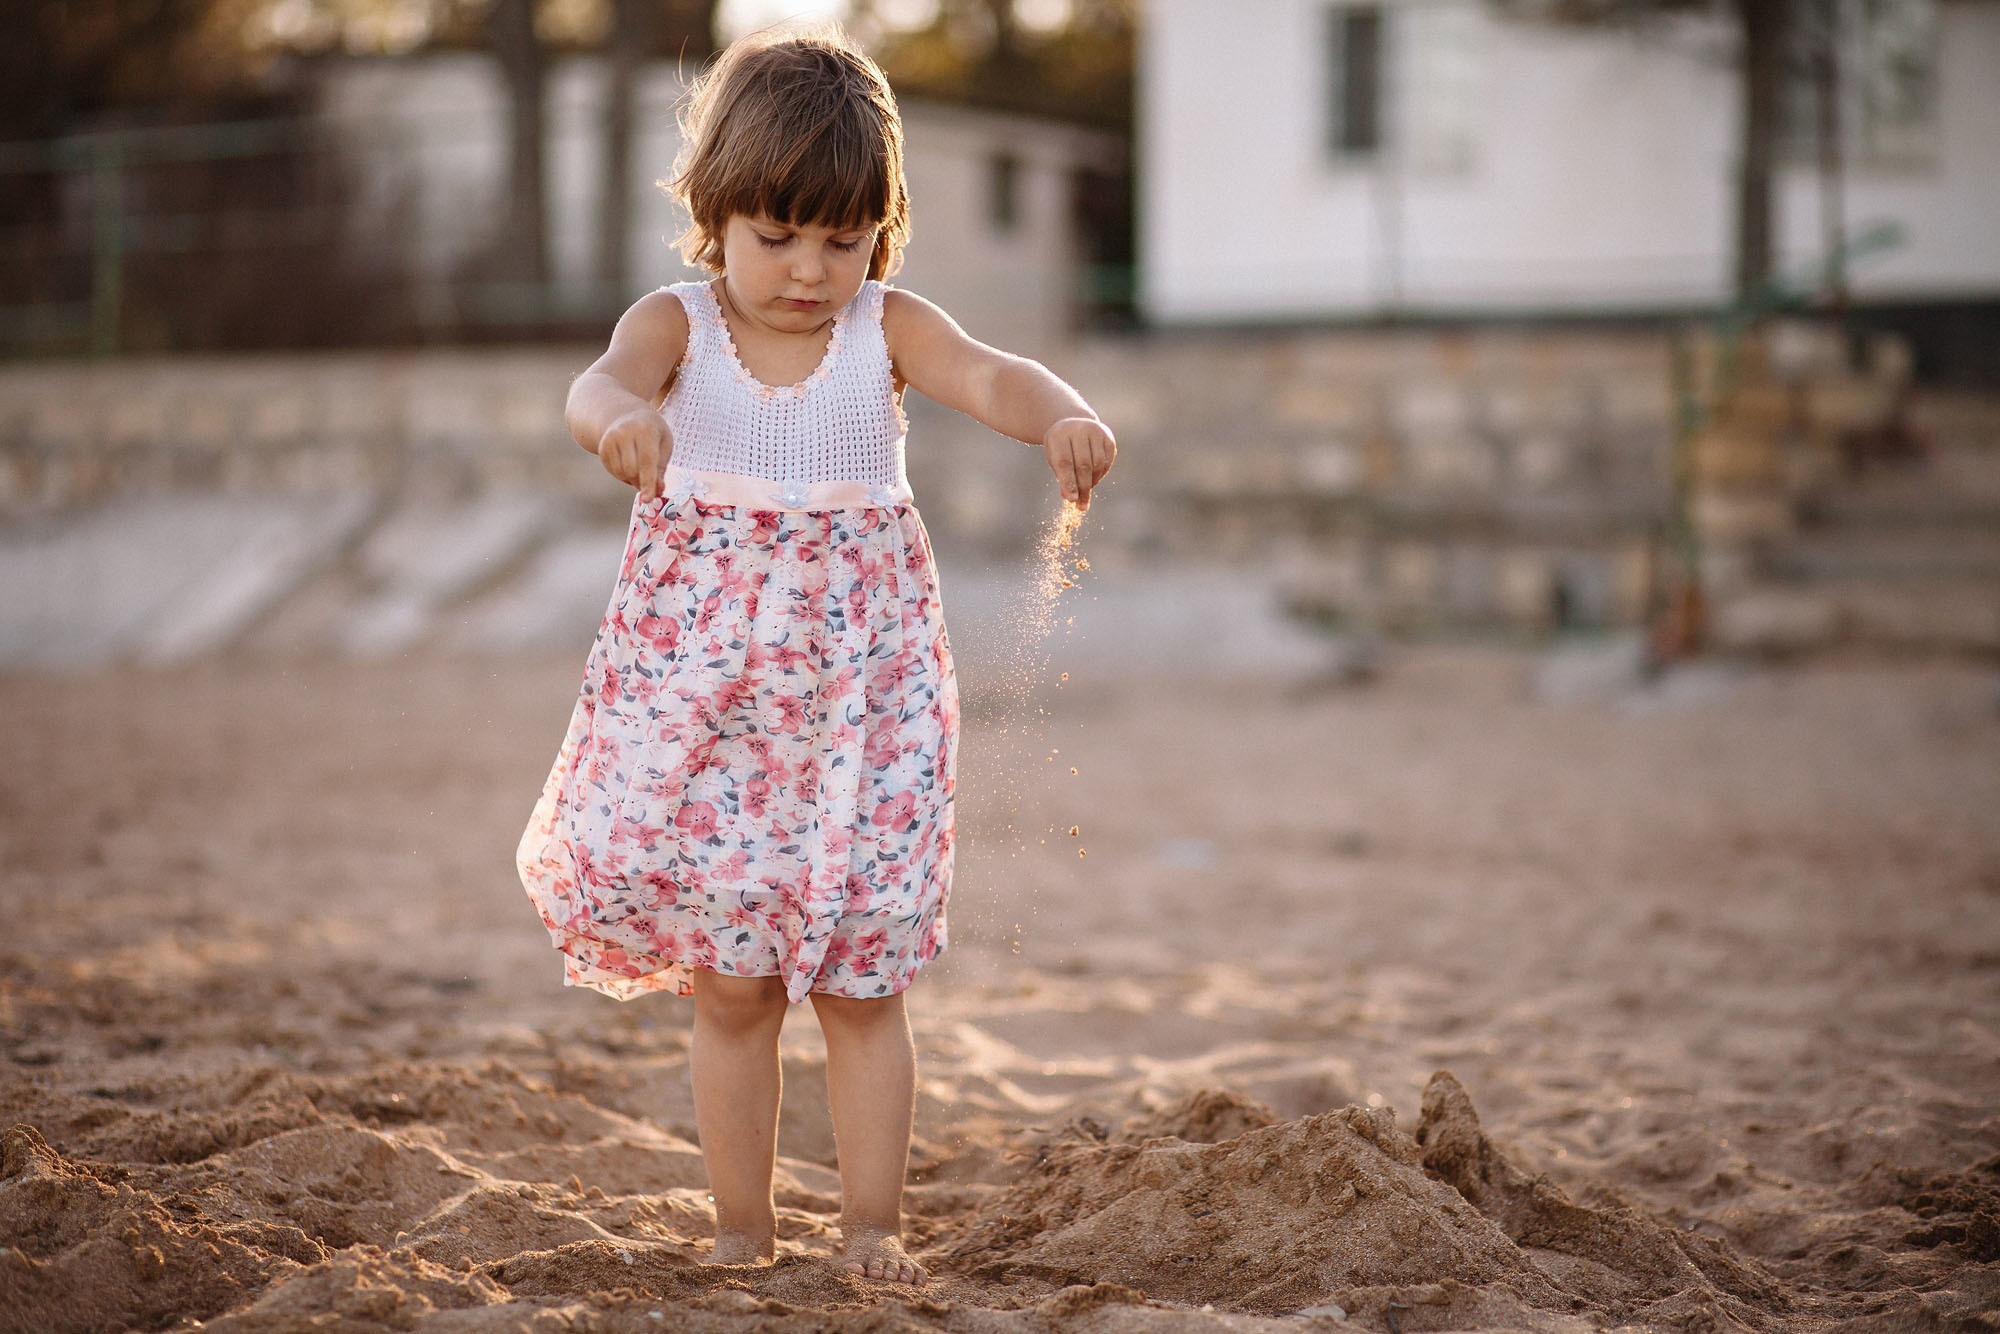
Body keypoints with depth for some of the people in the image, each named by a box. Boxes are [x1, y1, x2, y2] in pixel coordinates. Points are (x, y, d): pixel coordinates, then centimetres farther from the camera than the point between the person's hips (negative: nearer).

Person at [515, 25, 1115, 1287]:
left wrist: (1065, 417, -44)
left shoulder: (890, 327, -2)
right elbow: (600, 382, -25)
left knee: (862, 984, 4)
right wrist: (621, 417, -51)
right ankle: (743, 1231, 20)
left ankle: (872, 1226, 17)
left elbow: (991, 376, -20)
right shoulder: (677, 325, -4)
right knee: (730, 991, 7)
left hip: (859, 700, 0)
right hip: (702, 700, 0)